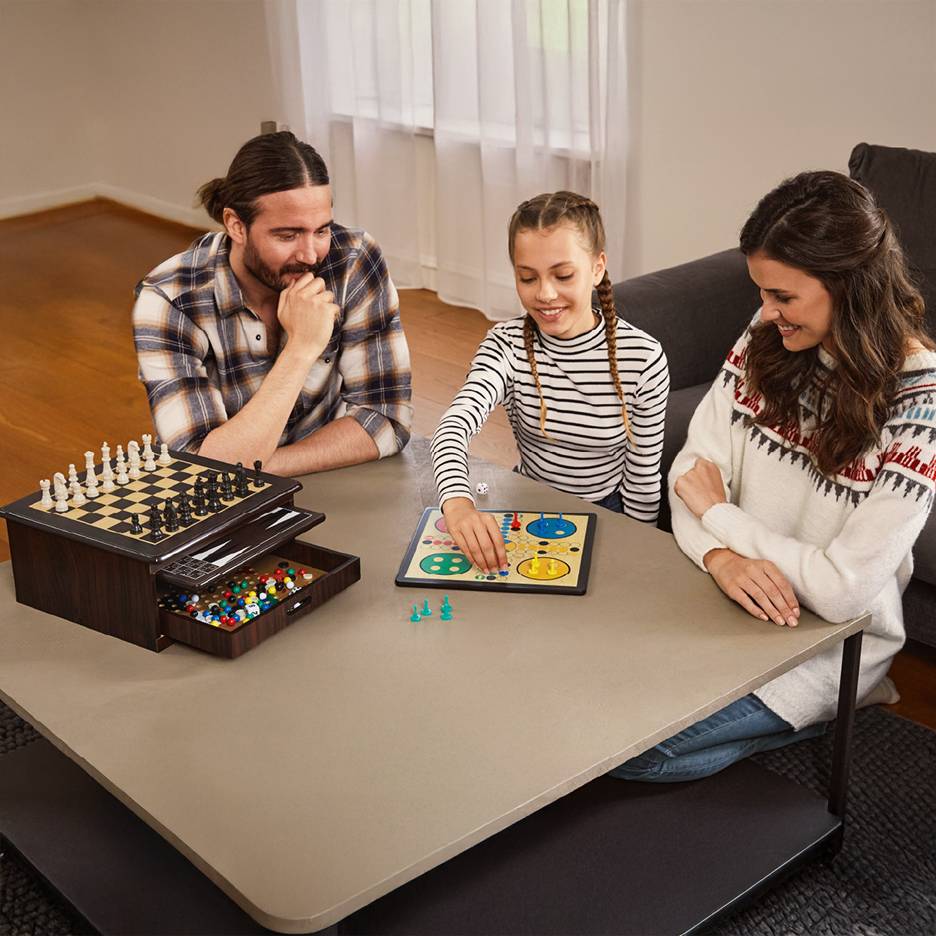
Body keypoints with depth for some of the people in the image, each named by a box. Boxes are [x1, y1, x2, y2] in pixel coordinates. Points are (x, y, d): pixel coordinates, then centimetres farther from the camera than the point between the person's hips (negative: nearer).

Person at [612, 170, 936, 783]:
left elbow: (844, 589, -23)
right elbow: (695, 468, -1)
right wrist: (721, 556, -22)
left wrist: (718, 515, -12)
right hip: (734, 594, 6)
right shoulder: (767, 340, -2)